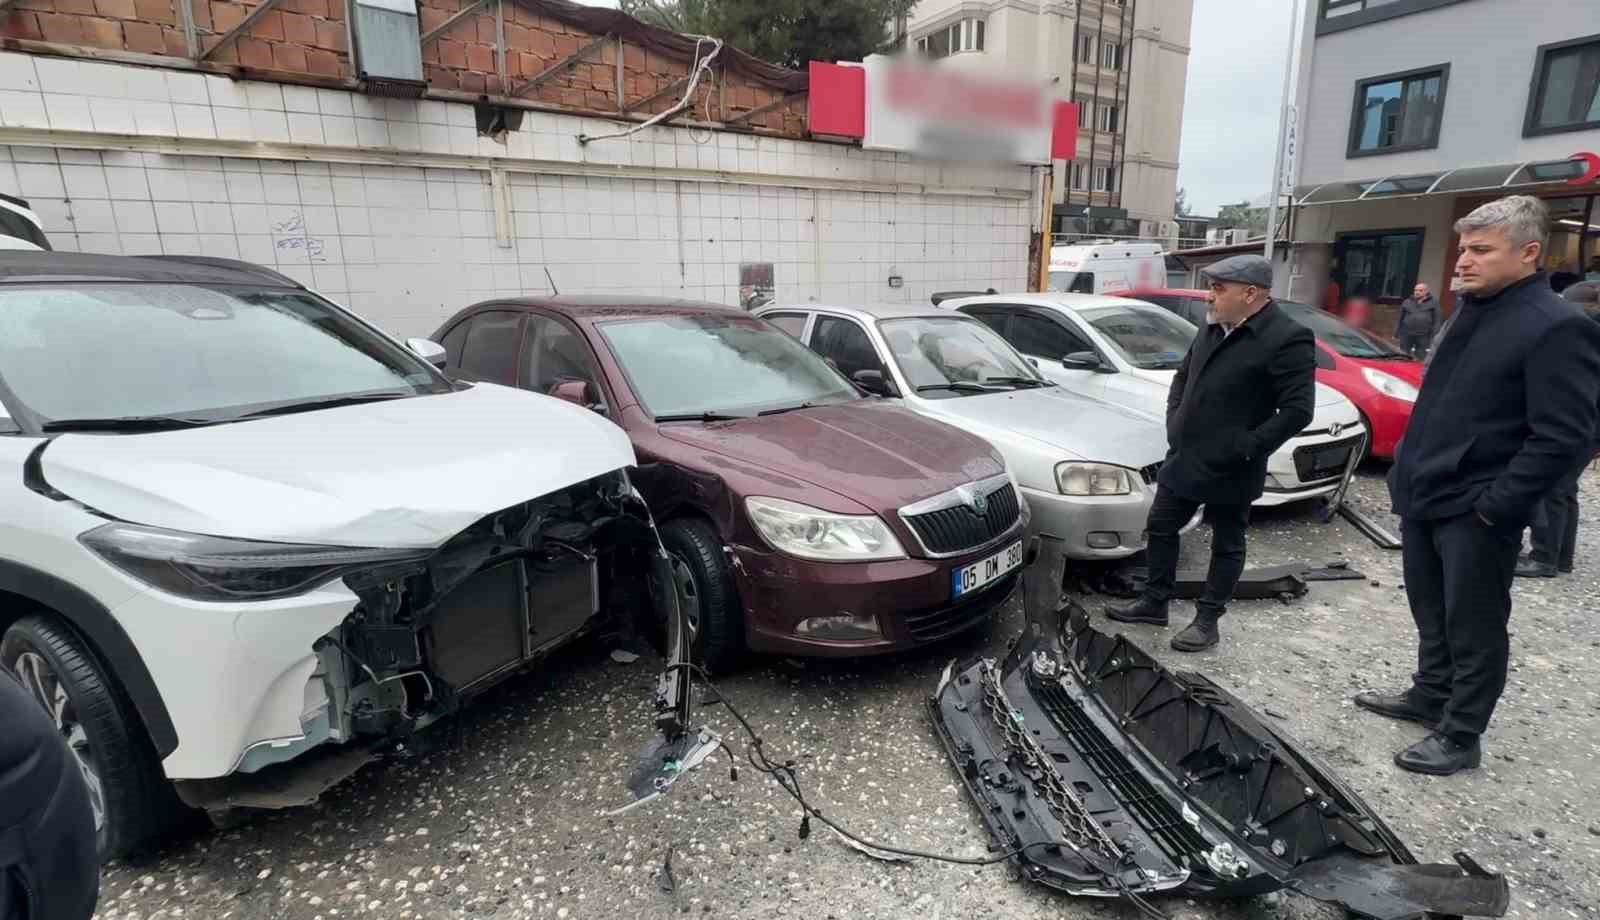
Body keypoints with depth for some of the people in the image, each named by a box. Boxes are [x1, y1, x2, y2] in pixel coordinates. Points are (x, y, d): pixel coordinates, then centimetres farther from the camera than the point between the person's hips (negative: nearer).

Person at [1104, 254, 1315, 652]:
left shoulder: (1287, 339, -16)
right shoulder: (1212, 327, 7)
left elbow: (1298, 410, -19)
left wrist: (1246, 449, -17)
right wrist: (1174, 420, 8)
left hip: (1229, 469, -7)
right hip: (1184, 458, 8)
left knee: (1227, 545, 10)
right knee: (1161, 527, 14)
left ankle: (1207, 620, 22)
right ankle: (1154, 602, 29)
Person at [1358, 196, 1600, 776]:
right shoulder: (1472, 311, 10)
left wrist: (1495, 506, -19)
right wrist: (1410, 468, 13)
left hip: (1475, 512, -8)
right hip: (1424, 496, 8)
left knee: (1473, 629, 7)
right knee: (1431, 614, 21)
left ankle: (1460, 736, 21)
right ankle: (1429, 696, 38)